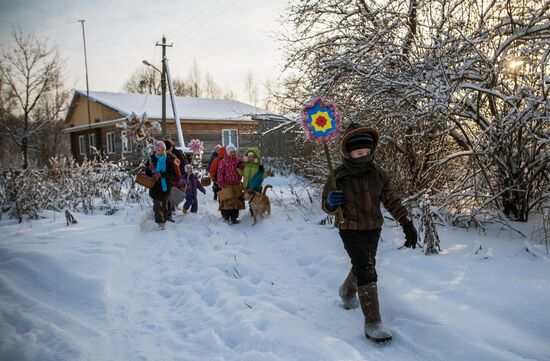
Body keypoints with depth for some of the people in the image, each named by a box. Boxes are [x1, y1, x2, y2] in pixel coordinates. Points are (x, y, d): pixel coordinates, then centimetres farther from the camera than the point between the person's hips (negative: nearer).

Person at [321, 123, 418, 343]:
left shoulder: (378, 174, -5)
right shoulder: (339, 177, -15)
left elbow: (392, 201, 2)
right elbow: (327, 207, -6)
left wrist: (407, 223, -4)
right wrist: (331, 202, -30)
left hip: (373, 228, 5)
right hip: (350, 230, -5)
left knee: (364, 266, 20)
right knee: (367, 271, -15)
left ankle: (347, 292, 52)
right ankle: (372, 323, -7)